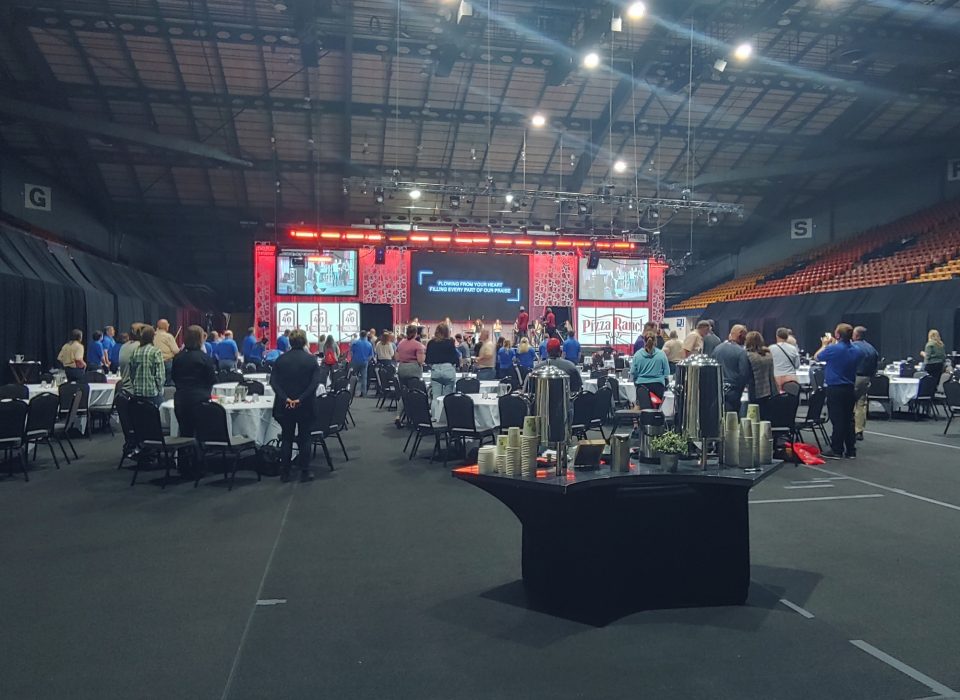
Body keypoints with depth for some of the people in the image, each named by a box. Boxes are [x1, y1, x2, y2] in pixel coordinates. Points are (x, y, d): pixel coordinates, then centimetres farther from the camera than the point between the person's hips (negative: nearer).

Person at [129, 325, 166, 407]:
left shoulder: (135, 352, 3)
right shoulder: (156, 351, -10)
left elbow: (131, 373, 9)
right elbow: (160, 375, -12)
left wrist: (133, 387, 19)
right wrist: (160, 390, -1)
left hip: (137, 392, 5)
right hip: (153, 392, -5)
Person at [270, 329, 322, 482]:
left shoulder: (281, 359, -1)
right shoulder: (311, 360, -6)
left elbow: (273, 381, -9)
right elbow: (315, 382, -16)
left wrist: (285, 398, -14)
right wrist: (300, 399, -17)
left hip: (285, 405, 2)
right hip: (306, 406, -2)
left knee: (286, 438, 12)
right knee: (304, 438, 8)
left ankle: (285, 473, 15)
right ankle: (305, 472, 10)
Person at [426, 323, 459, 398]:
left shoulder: (431, 343, 2)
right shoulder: (450, 342, -5)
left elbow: (427, 360, 5)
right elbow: (455, 359, -5)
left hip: (435, 371, 2)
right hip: (448, 370, -2)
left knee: (436, 397, 4)